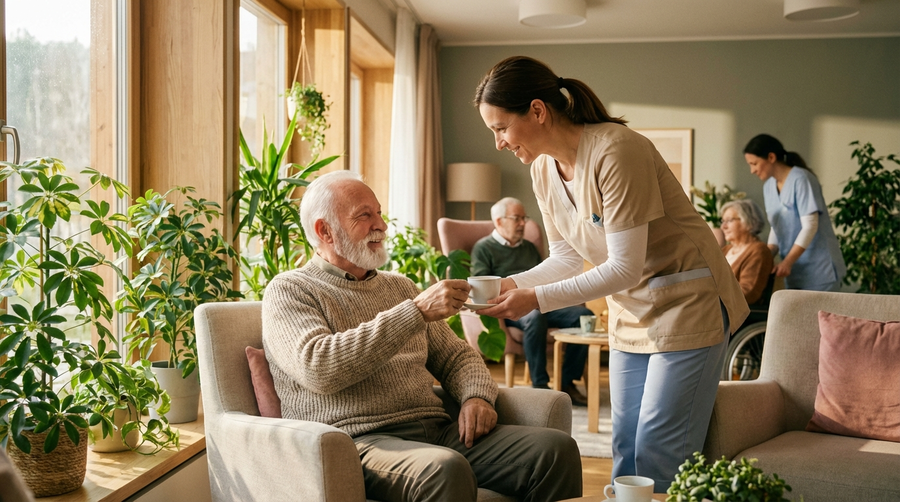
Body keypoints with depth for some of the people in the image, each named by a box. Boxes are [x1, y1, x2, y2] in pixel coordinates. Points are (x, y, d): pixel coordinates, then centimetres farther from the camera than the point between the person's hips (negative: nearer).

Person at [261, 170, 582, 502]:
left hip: (436, 430, 6)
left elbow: (455, 355, 24)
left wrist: (477, 397, 0)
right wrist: (416, 312, -18)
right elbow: (318, 368, -16)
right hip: (361, 440, -6)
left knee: (556, 448, -17)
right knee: (446, 468, -38)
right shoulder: (289, 291, 3)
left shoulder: (399, 286, 24)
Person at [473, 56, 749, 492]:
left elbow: (624, 268, -25)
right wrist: (514, 284, -11)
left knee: (659, 456, -6)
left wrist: (536, 300, -26)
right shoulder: (543, 169, 0)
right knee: (625, 450, 11)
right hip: (630, 310, 8)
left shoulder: (616, 151, -25)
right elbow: (566, 259, 7)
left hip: (687, 304, -8)